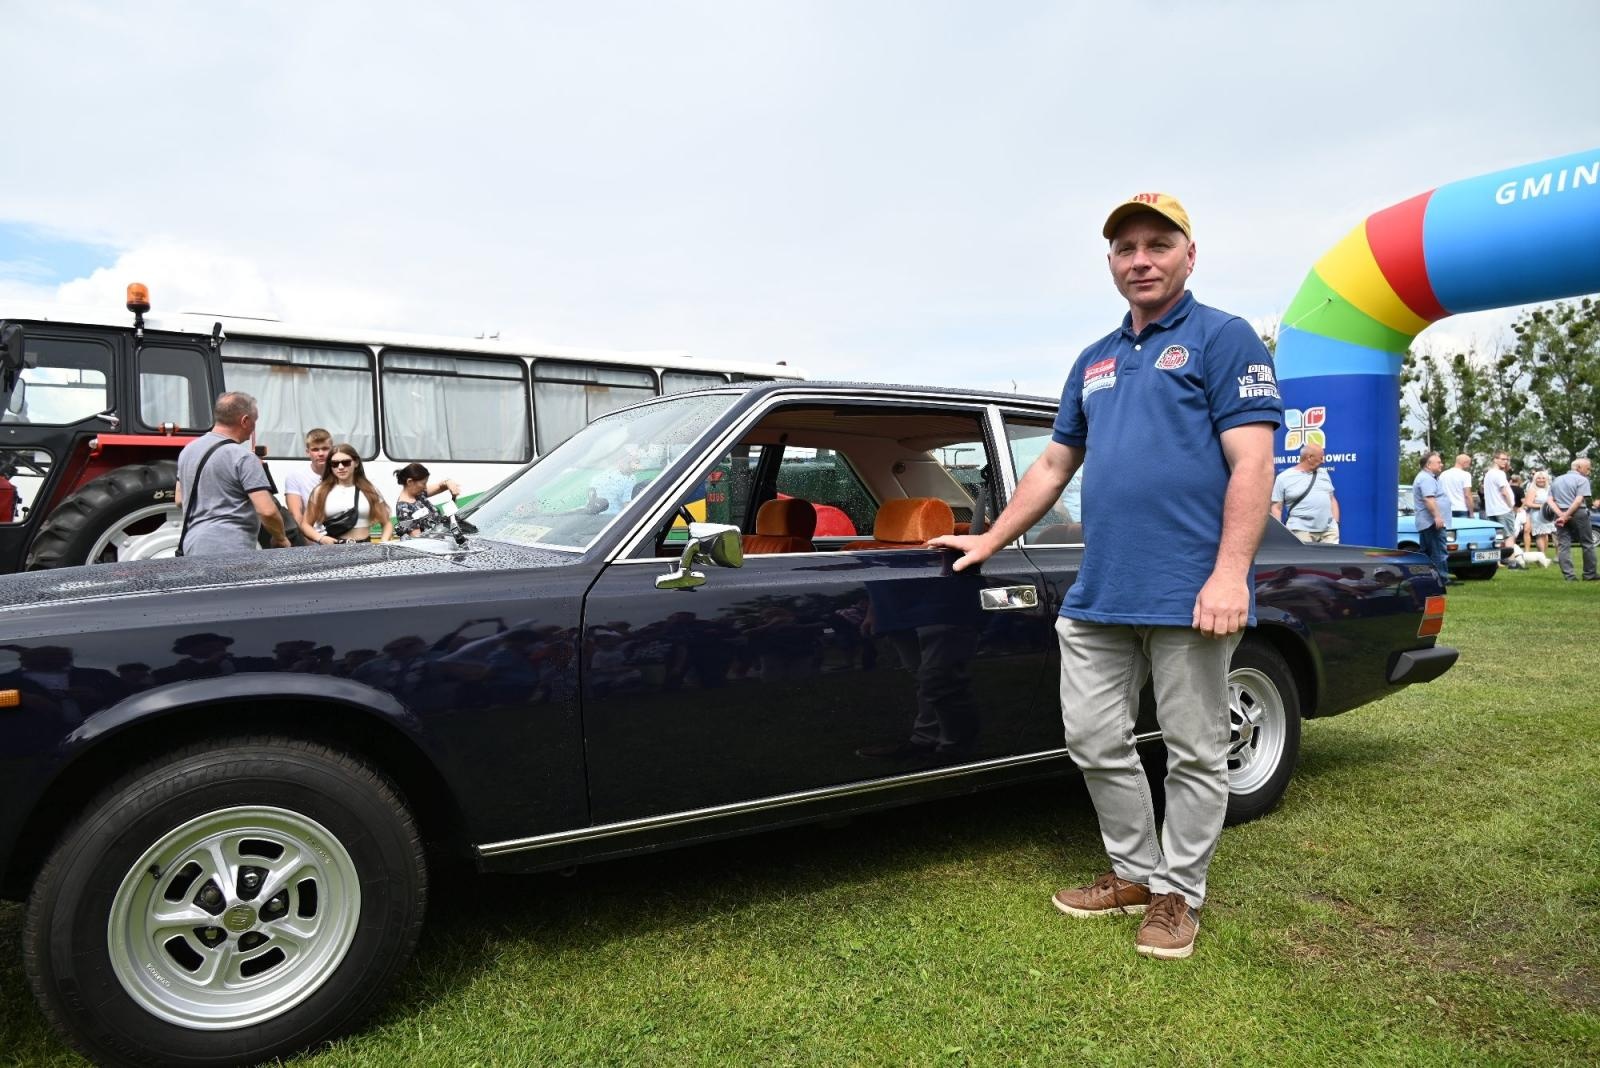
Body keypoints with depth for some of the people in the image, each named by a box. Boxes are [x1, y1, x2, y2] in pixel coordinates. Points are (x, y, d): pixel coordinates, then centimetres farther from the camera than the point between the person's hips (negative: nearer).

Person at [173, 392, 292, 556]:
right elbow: (267, 511, -19)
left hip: (192, 548, 8)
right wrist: (281, 538, -3)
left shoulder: (188, 450, 12)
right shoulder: (243, 458, -13)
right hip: (231, 553, -8)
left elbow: (179, 501, 22)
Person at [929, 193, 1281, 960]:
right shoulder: (1093, 362, 18)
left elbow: (1251, 465, -10)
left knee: (1195, 754, 7)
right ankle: (1133, 872, 30)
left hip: (1190, 596, -6)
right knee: (1095, 742, 11)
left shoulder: (1224, 339, 0)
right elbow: (1053, 466, 23)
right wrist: (991, 541, 22)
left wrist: (1230, 573, -19)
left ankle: (1177, 892, 23)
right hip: (1098, 595, 6)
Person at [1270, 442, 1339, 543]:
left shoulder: (1324, 474, 18)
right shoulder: (1283, 477, 1)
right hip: (1301, 530, -5)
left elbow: (1332, 500, 22)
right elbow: (1277, 508, -1)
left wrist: (1336, 522, 11)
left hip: (1329, 529, 5)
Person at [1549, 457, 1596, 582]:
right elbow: (1579, 500, -16)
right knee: (1587, 544, 8)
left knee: (1563, 545, 1)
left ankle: (1568, 575, -5)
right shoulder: (1582, 480, -4)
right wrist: (1566, 516, -15)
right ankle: (1590, 574, 12)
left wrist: (1561, 514, -7)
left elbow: (1550, 501, 5)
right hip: (1578, 514, -5)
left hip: (1561, 515, 5)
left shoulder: (1557, 480, 15)